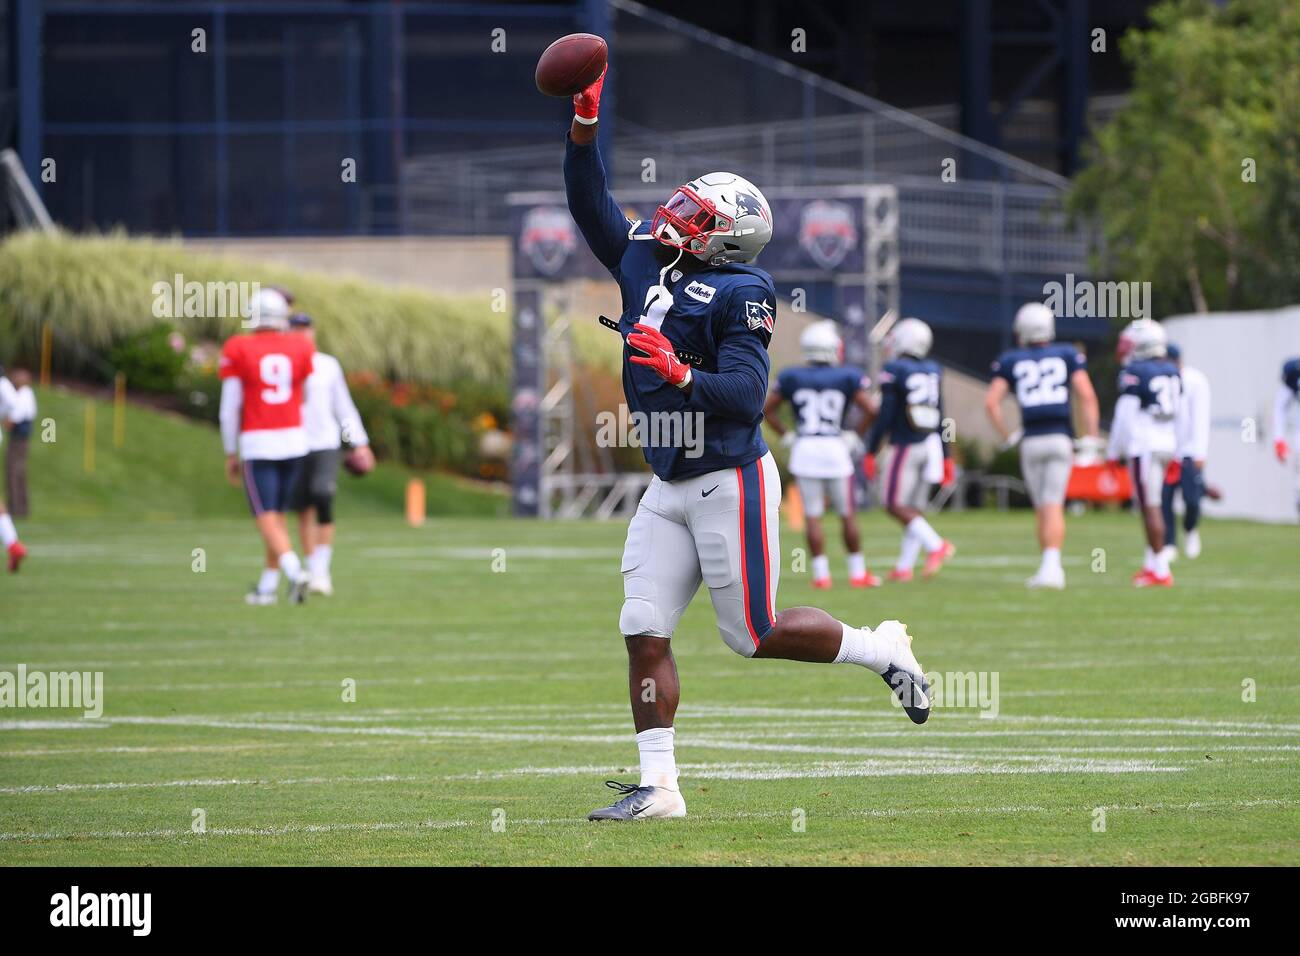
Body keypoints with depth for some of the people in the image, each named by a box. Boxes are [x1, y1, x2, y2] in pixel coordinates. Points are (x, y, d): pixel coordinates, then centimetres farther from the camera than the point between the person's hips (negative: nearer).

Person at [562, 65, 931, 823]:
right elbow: (591, 206, 16)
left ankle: (885, 652, 23)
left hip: (730, 481, -7)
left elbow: (747, 396, -21)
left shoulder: (741, 293, -15)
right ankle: (658, 787, 2)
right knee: (644, 630, -1)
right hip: (671, 488, 7)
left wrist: (680, 376, -35)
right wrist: (585, 127, 6)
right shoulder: (644, 258, 6)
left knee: (755, 635, 0)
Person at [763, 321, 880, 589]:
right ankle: (858, 572, 14)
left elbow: (767, 410, 7)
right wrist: (856, 436, 4)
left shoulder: (791, 377, 3)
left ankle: (821, 574, 4)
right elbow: (870, 409, -9)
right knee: (847, 515, 10)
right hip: (835, 448, -1)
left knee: (813, 516, 6)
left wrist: (787, 436, 12)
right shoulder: (848, 377, -3)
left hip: (804, 448, 1)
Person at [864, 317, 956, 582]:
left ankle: (936, 545, -23)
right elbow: (939, 420, 13)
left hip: (906, 447, -7)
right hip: (929, 445, 7)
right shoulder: (932, 372, 9)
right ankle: (903, 567, 11)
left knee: (896, 506, -5)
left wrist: (871, 452, -6)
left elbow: (884, 417, -13)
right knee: (915, 508, 10)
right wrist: (946, 457, 18)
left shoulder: (893, 372, -11)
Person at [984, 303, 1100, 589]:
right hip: (1060, 437, -1)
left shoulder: (1010, 361, 10)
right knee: (1053, 507, -6)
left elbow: (991, 402, 0)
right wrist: (1092, 436, 3)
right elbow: (1087, 396, -2)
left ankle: (1051, 568, 14)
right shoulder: (1068, 355, 8)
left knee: (1042, 509, 13)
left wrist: (1006, 436, 10)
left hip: (1031, 441, 1)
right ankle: (1050, 567, -20)